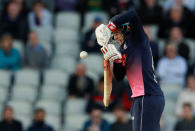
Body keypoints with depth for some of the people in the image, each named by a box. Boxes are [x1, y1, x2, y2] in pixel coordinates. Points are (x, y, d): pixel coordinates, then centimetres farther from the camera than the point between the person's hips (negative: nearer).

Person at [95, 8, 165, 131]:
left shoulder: (138, 39, -3)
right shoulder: (124, 49, 20)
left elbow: (133, 14, -19)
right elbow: (119, 76, 16)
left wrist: (110, 27, -14)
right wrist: (117, 59, -1)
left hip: (148, 96, -9)